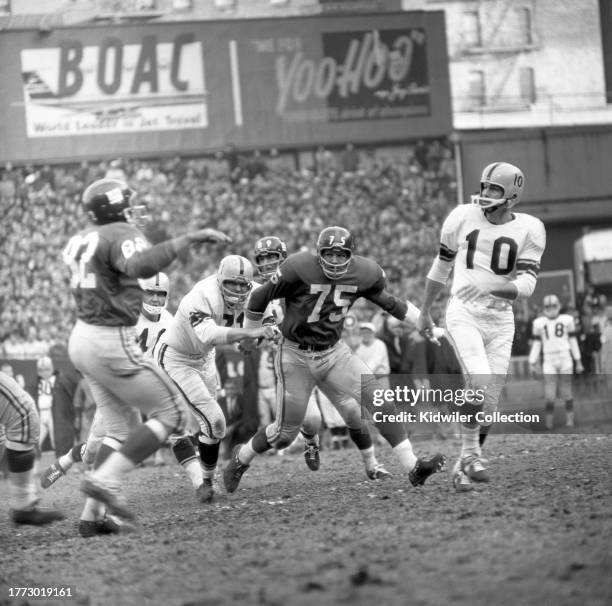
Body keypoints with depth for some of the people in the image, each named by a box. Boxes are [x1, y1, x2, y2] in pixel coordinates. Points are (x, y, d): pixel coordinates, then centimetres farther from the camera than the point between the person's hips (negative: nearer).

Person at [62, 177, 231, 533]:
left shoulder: (83, 239, 10)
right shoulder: (122, 236, -16)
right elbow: (141, 266, -38)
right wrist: (189, 239, -36)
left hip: (84, 339, 9)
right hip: (112, 344, -9)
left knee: (118, 429, 19)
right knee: (172, 413, 2)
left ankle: (93, 515, 12)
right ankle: (105, 480, -10)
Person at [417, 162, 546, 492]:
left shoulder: (528, 230, -2)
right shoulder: (463, 217, -1)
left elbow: (526, 285, -10)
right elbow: (441, 266, 13)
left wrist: (491, 286, -29)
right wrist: (424, 312, 19)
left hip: (500, 320, 2)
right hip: (463, 315, -2)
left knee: (489, 403, 1)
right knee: (481, 382, -24)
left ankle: (463, 465, 17)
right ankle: (470, 452, -8)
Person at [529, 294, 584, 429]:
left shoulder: (566, 320, 4)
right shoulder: (539, 323, 6)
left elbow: (573, 341, 9)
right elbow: (536, 344, 10)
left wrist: (578, 361, 9)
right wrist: (532, 363, 5)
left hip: (565, 358, 0)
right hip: (549, 361, 0)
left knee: (566, 391, 0)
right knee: (549, 394, -6)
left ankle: (569, 420, 7)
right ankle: (549, 422, 0)